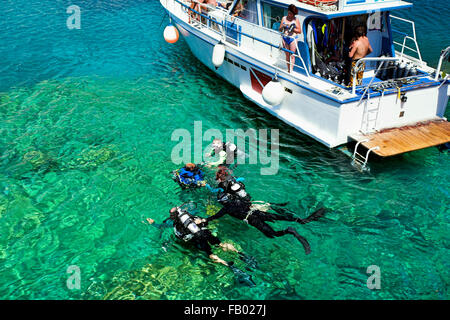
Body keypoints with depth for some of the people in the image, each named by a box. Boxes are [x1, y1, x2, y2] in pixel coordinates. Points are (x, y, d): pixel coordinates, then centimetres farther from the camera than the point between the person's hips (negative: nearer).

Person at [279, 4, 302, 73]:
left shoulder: (296, 19, -4)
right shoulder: (284, 18, 5)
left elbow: (299, 31, -6)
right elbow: (280, 30, 8)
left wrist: (292, 29, -21)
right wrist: (282, 26, -13)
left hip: (293, 39, -3)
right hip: (285, 39, 3)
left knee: (292, 55, -4)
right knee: (287, 55, 8)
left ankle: (291, 70, -4)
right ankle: (288, 70, 17)